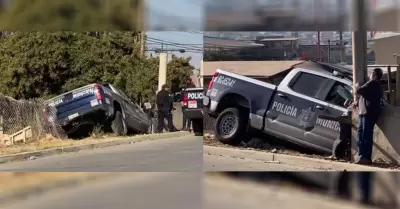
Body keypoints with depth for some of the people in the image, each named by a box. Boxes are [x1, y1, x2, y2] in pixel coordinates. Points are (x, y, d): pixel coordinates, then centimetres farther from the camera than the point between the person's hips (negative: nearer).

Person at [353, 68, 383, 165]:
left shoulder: (373, 83, -8)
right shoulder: (376, 85, 26)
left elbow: (360, 90, -16)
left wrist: (356, 87, 6)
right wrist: (358, 102, 20)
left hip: (368, 113, -11)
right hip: (364, 113, 11)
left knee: (366, 135, -13)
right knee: (360, 135, 10)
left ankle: (366, 158, -15)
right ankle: (362, 156, 12)